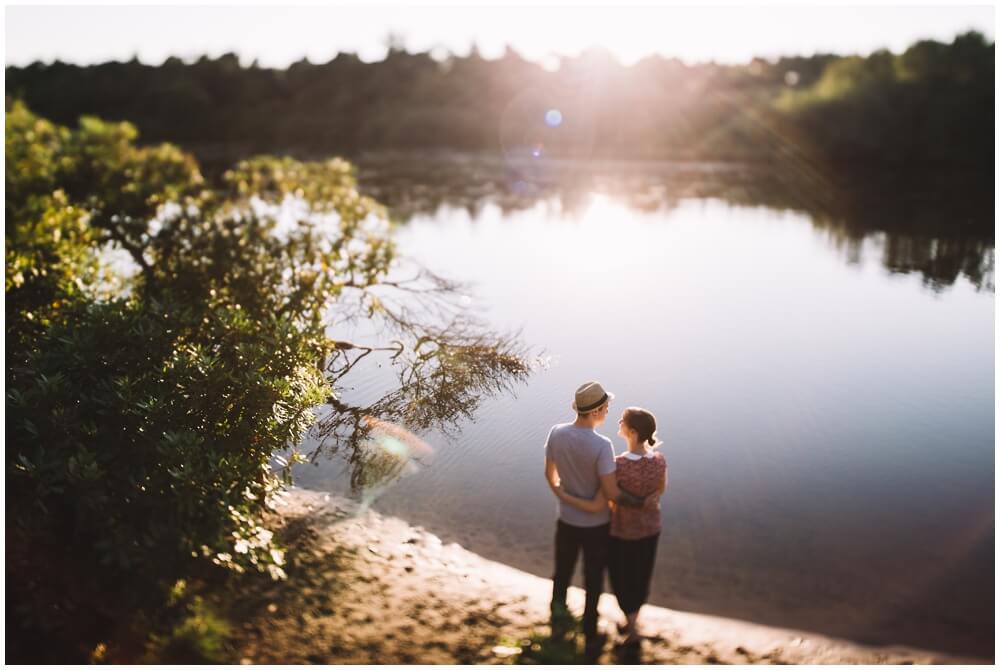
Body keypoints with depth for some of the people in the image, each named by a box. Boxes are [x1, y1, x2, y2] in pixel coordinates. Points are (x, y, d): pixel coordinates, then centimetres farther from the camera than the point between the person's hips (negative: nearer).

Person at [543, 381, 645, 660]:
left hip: (566, 521, 4)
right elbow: (610, 493, -25)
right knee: (593, 582, 16)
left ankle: (558, 615, 42)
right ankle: (590, 638, 32)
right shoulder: (601, 445, -28)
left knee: (562, 573, 25)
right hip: (596, 525, -3)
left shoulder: (556, 433, -13)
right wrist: (640, 502, -8)